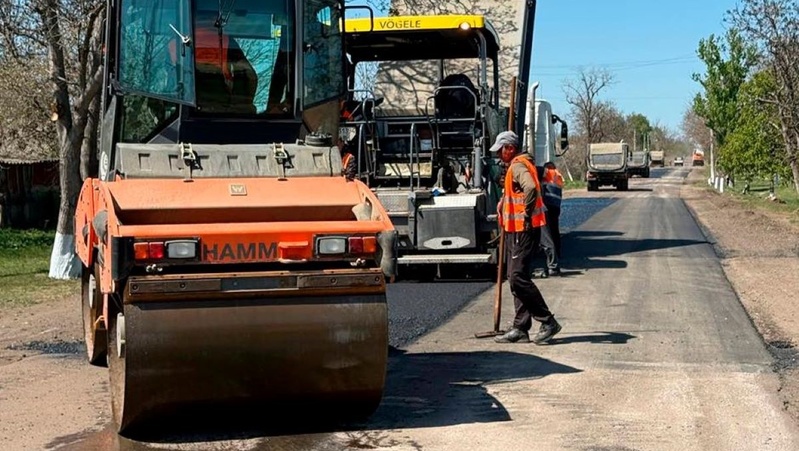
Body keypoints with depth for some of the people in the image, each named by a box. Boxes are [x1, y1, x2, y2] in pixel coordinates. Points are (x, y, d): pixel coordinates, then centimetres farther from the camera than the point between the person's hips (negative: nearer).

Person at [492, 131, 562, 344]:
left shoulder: (518, 166, -13)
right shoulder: (515, 166, 21)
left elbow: (530, 188, -32)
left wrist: (527, 215, -25)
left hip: (524, 230, -11)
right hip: (515, 230, 11)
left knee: (519, 277, -13)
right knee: (516, 278, 9)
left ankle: (548, 322, -7)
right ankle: (521, 328, 11)